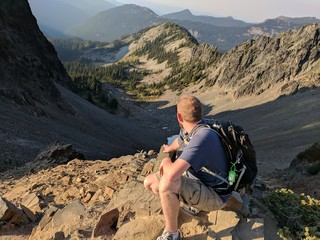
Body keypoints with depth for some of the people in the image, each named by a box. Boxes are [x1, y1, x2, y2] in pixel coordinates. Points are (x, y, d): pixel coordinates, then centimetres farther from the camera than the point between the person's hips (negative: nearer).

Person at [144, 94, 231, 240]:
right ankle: (192, 203, 18)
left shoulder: (202, 136, -34)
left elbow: (171, 174, -41)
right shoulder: (188, 129, -6)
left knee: (166, 184, -35)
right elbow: (180, 141, 22)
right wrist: (169, 148, 44)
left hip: (213, 195, -9)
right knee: (149, 182, 5)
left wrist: (166, 162, -17)